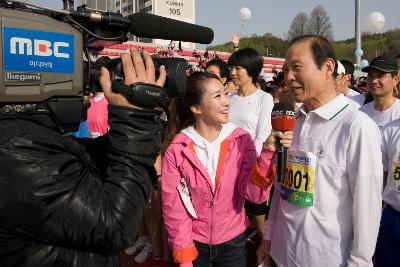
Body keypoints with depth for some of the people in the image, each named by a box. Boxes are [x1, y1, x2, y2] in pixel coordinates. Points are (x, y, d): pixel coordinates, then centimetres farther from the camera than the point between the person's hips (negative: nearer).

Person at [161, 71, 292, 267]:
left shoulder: (241, 140, -10)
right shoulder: (176, 149, -14)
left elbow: (254, 195, -16)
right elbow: (173, 207, -9)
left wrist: (267, 153, -29)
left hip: (233, 242, 2)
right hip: (193, 243, -1)